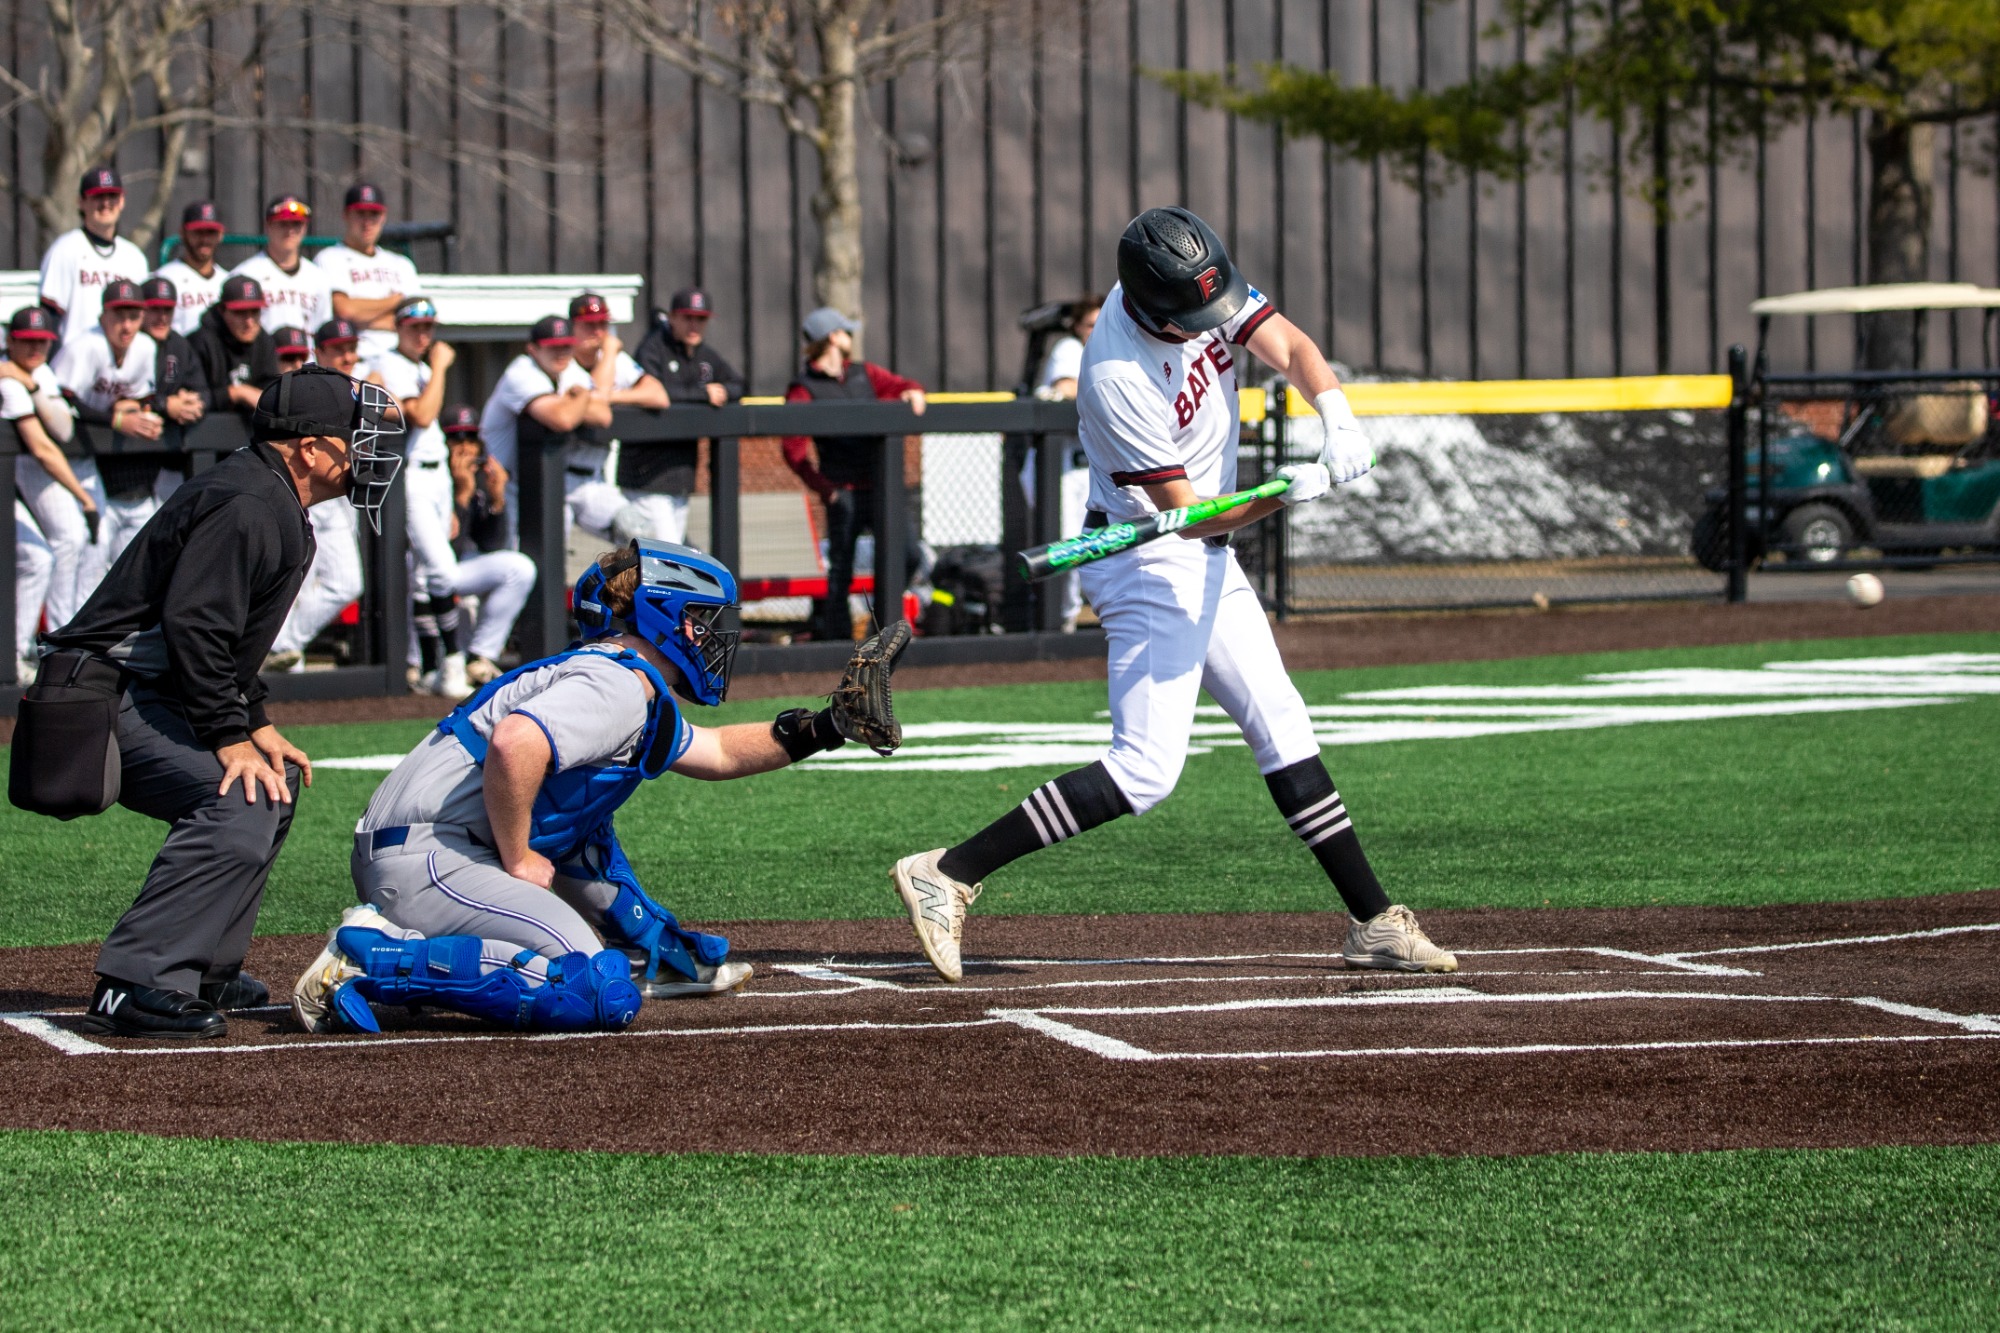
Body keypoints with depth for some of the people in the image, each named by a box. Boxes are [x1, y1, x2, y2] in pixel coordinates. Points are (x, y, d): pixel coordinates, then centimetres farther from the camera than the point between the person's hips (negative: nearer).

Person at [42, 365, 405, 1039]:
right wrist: (231, 737, -23)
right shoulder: (248, 505, -17)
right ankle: (135, 987, -29)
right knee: (239, 804, -25)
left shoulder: (275, 505, 18)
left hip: (149, 694, 12)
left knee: (271, 784, 22)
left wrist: (256, 728, 17)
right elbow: (192, 624, -26)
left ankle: (202, 970, 23)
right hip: (108, 697, -12)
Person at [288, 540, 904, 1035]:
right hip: (423, 858, -11)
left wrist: (825, 727, 28)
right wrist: (518, 862, -18)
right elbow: (513, 745, -29)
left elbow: (715, 752, 36)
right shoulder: (620, 691, -12)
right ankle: (369, 957, -22)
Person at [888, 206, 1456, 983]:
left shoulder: (1206, 290, -8)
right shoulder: (1118, 377, -28)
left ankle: (1372, 922, 17)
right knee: (1146, 768, -16)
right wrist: (1283, 495, -40)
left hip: (1204, 562, 9)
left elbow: (1290, 348, -12)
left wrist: (1337, 417, -32)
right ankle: (949, 875, -16)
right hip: (1151, 563, -9)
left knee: (1282, 727, 11)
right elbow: (1186, 513, -25)